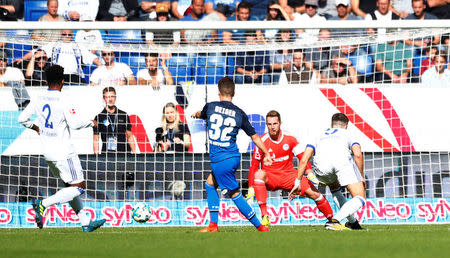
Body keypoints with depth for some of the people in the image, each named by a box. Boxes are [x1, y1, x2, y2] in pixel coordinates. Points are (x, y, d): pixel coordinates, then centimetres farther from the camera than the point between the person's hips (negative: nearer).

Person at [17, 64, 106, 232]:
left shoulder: (39, 99, 3)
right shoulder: (63, 101, -16)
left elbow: (22, 119, 8)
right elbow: (74, 124, -20)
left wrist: (35, 127, 26)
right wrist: (91, 123, -1)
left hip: (47, 152, 8)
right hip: (64, 152, -8)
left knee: (72, 186, 16)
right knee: (79, 188, -3)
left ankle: (85, 222, 15)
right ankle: (43, 204, -15)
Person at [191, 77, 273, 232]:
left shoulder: (210, 107, -4)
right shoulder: (239, 114, 1)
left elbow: (201, 114, 22)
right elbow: (254, 136, 7)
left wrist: (196, 114, 48)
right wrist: (266, 154, 20)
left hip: (219, 160, -5)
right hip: (234, 157, 5)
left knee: (234, 194, 2)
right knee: (210, 183, 24)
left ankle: (259, 226, 3)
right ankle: (213, 224, 20)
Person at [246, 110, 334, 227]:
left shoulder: (290, 138, -3)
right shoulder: (262, 141, -8)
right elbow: (254, 166, -7)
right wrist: (250, 189, -14)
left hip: (289, 175, 2)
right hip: (270, 177, -2)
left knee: (313, 193, -17)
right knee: (258, 174, -37)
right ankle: (264, 216, -41)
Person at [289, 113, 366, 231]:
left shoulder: (320, 136, 38)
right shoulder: (347, 134, 32)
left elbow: (304, 160, 26)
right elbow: (358, 154, 11)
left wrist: (297, 182, 29)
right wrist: (362, 177, 18)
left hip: (321, 166, 3)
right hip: (343, 160, -3)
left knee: (334, 187, 37)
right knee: (360, 199, 1)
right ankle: (334, 220, -22)